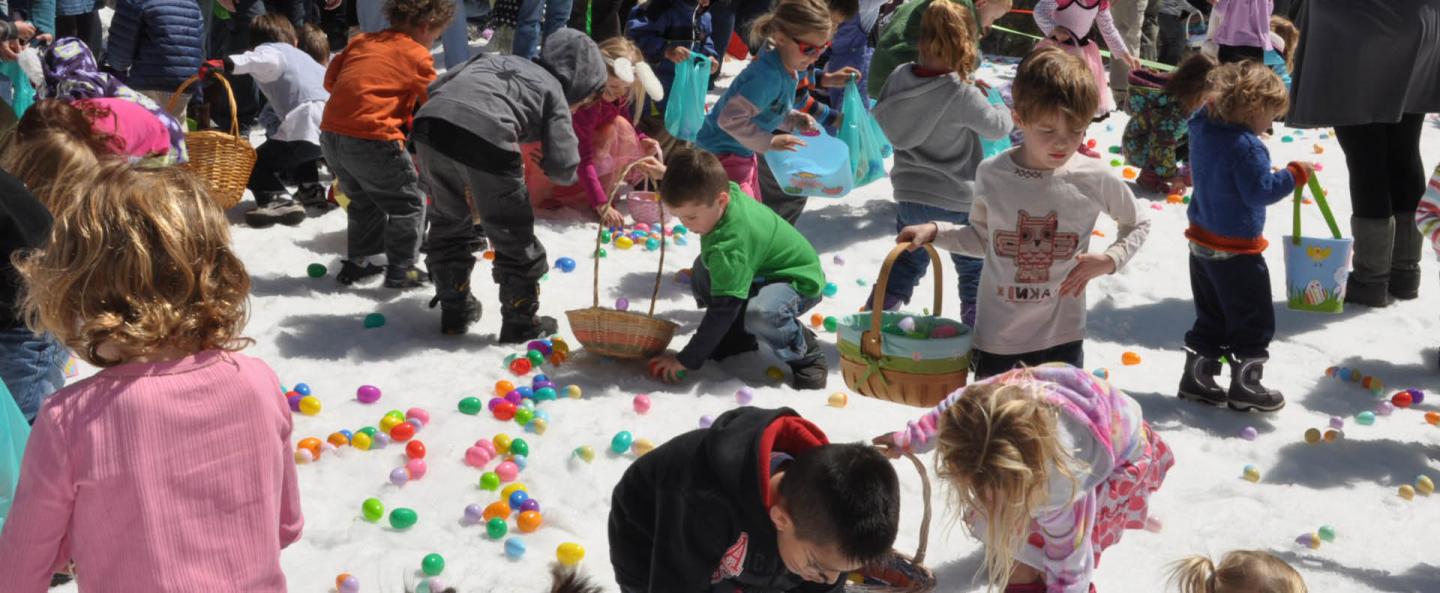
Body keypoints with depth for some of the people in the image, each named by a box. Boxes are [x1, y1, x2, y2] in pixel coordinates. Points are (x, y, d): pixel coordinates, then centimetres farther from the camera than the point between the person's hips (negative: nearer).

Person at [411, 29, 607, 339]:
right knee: (514, 236, 14)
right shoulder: (554, 91, 18)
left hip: (431, 120, 6)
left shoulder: (496, 60, 35)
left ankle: (454, 310, 38)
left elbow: (435, 87, 29)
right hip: (484, 136, -6)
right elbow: (563, 169, 5)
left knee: (448, 221, 27)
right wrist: (547, 163, 30)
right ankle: (520, 322, 25)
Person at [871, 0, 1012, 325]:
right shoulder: (963, 94, -23)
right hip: (957, 200, -5)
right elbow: (996, 127, -10)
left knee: (906, 263, 22)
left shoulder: (900, 77, -7)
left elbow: (882, 116, 10)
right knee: (974, 269, 13)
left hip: (908, 195, 5)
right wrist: (1005, 111, 14)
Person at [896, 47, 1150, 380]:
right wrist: (934, 232, -4)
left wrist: (1109, 260, -8)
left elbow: (1138, 223, 8)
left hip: (1062, 340, -1)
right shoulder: (991, 175, -7)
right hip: (996, 340, 1)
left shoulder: (1095, 180, -10)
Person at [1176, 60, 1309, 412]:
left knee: (1210, 317, 20)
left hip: (1202, 244, 8)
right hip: (1235, 250, -8)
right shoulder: (1246, 146, -24)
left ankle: (1196, 377, 24)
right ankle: (1245, 386, 11)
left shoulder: (1202, 128, 0)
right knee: (1253, 320, 6)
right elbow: (1260, 192, -23)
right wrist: (1294, 175, -13)